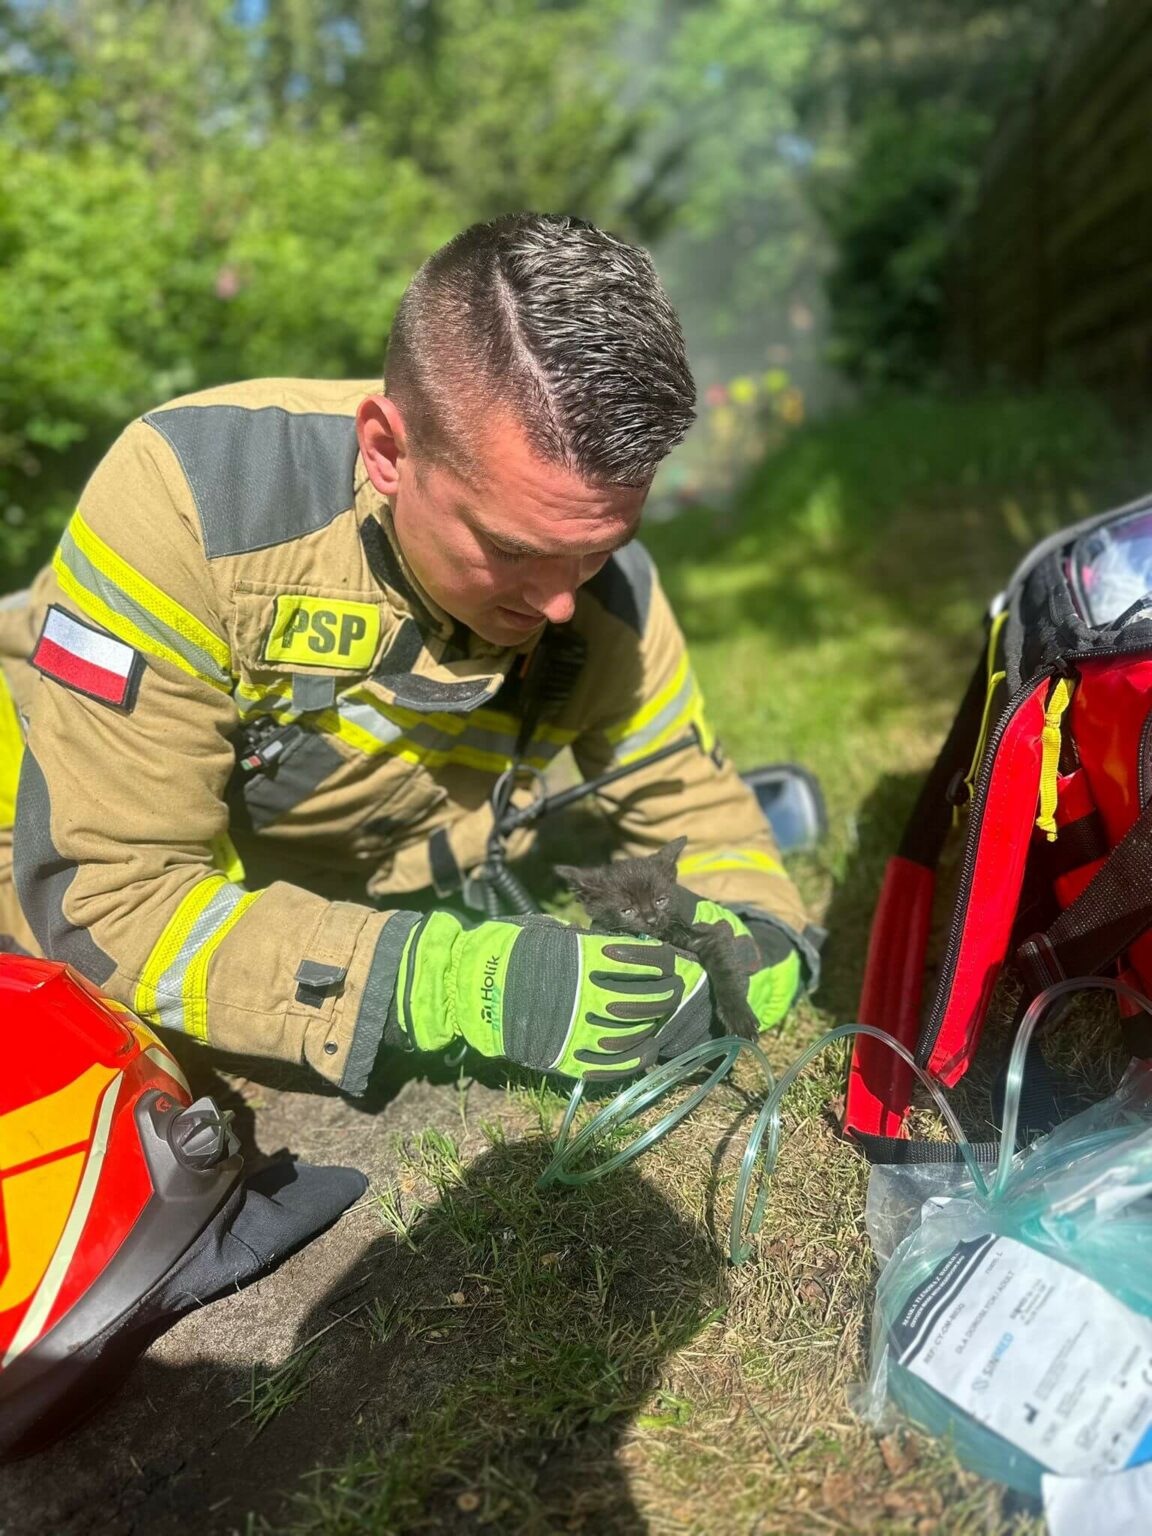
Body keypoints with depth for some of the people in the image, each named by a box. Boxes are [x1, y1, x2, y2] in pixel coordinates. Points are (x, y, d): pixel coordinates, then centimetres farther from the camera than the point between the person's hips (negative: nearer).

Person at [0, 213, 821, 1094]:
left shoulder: (609, 589, -16)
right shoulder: (194, 490, -30)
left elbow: (701, 816, -3)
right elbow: (98, 895, -29)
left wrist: (757, 941, -24)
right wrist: (438, 982, -38)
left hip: (348, 930, 5)